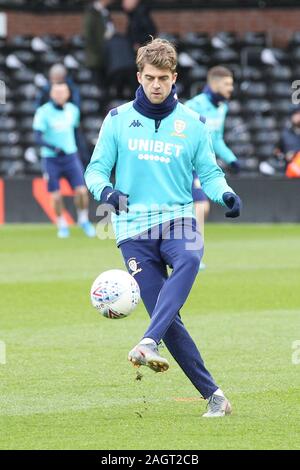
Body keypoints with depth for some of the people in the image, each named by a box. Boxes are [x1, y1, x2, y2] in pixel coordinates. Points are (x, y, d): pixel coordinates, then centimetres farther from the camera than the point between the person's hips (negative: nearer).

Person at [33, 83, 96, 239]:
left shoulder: (72, 110, 3)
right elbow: (38, 138, -17)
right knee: (56, 196, -1)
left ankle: (84, 221, 16)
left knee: (81, 191, -8)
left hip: (71, 157, 3)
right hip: (51, 159, -3)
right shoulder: (43, 112, -12)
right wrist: (54, 148, -32)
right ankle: (62, 226, 21)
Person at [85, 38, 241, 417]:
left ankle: (149, 343, -48)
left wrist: (225, 194, -11)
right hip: (134, 228, 0)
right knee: (169, 320, -8)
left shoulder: (192, 123, 8)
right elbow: (96, 169, 6)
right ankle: (213, 395, -1)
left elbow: (208, 173, 11)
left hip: (177, 219, 0)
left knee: (189, 260, -37)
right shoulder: (118, 120, 6)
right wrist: (105, 190, -17)